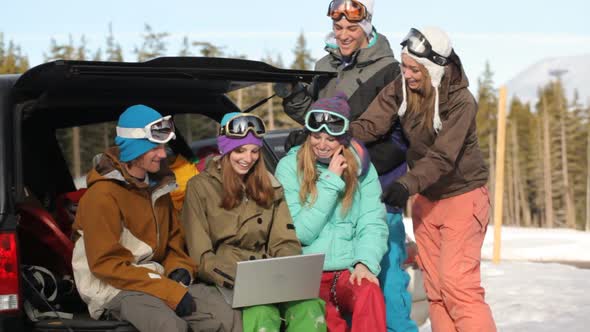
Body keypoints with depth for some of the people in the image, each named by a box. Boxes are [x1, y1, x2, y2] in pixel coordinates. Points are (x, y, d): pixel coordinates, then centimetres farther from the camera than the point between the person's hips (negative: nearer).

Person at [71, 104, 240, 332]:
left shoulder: (158, 185, 12)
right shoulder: (103, 194, -13)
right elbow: (106, 264, -17)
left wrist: (179, 269, -1)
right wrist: (168, 291, -22)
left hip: (157, 279, 7)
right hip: (115, 287, -7)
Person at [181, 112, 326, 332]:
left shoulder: (269, 186, 17)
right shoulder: (200, 187, 2)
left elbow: (285, 243, 11)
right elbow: (201, 256, -3)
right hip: (227, 283, -4)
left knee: (310, 307, -30)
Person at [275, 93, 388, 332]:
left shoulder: (361, 167, 8)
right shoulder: (289, 166, 2)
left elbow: (373, 224, 2)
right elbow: (299, 233, -5)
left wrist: (365, 262, -17)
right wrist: (331, 182, -8)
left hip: (350, 270, 2)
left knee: (370, 293, -32)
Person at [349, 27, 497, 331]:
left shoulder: (460, 101, -21)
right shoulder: (400, 89, -6)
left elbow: (443, 157, -28)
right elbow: (368, 125, -14)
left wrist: (407, 184, -41)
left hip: (462, 195, -6)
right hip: (426, 197, 6)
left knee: (456, 283, -14)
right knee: (434, 286, 7)